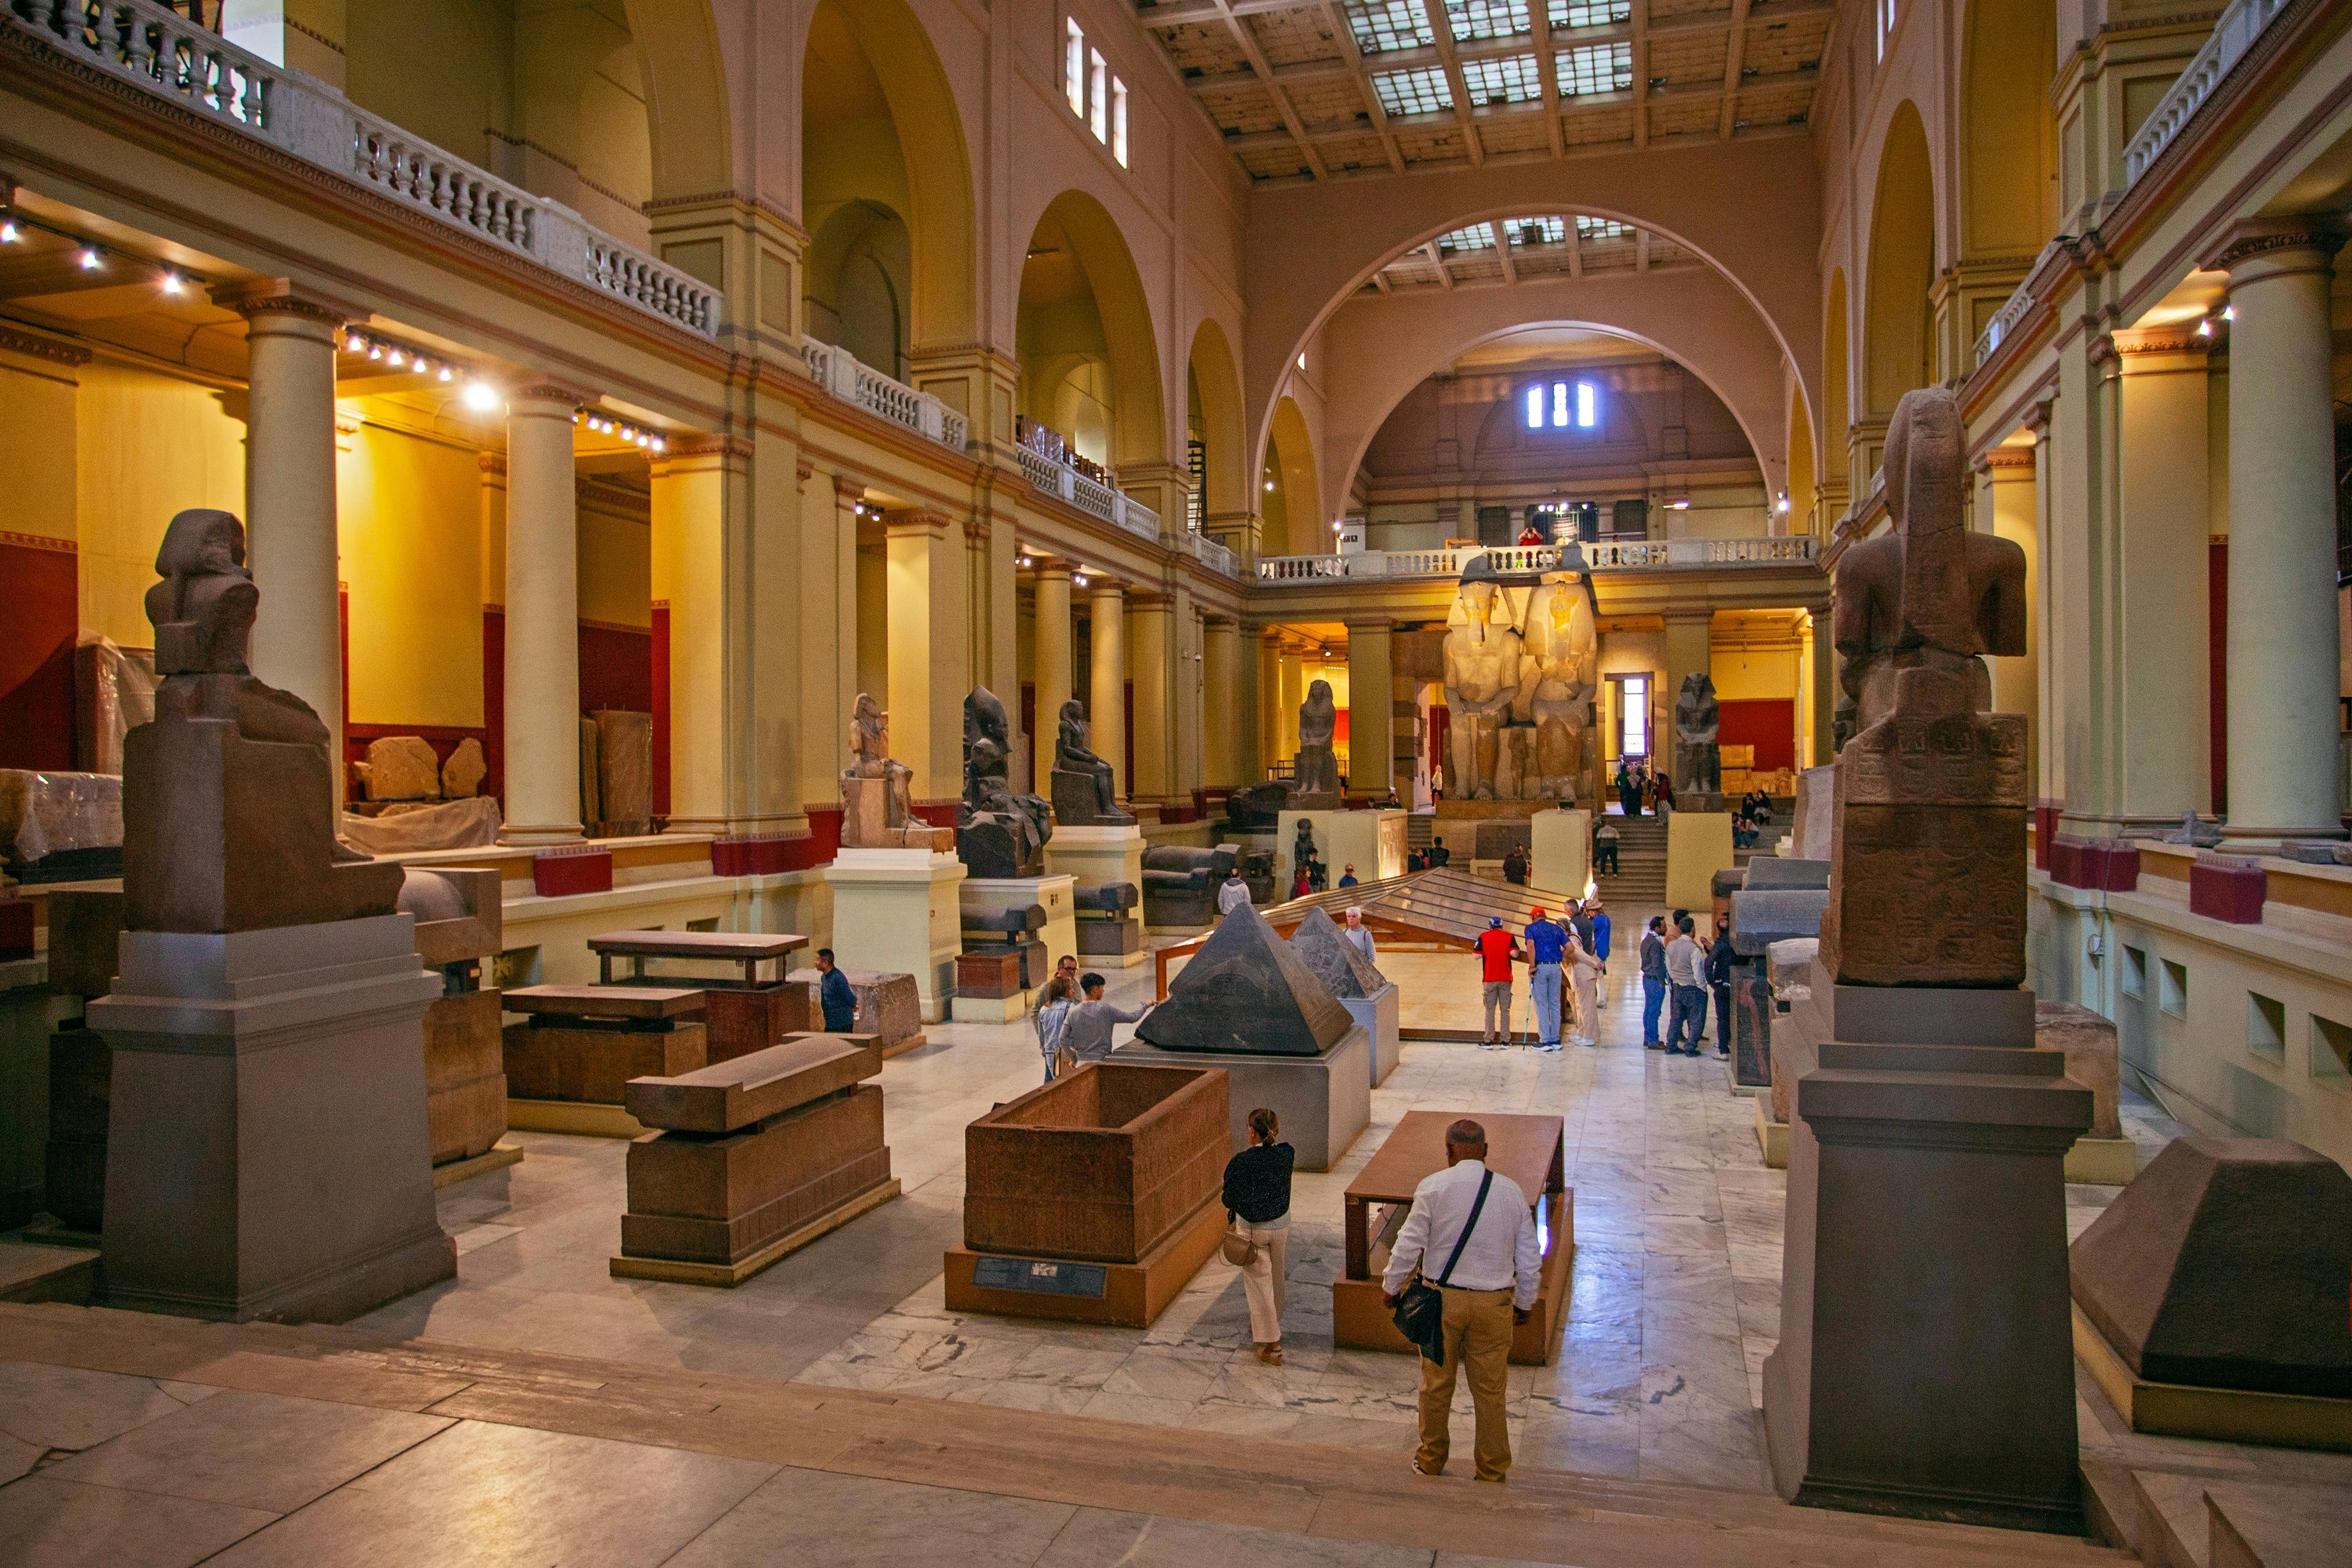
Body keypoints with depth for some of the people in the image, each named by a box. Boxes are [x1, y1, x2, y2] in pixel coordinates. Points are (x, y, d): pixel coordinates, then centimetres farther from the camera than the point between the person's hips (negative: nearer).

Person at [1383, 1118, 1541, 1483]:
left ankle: (1431, 1459, 31)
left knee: (1436, 1383, 15)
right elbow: (1530, 1257, 4)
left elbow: (1409, 1244, -7)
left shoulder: (1433, 1187, -11)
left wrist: (1391, 1287, 9)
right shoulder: (1511, 1191, -2)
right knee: (1490, 1389, 14)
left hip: (1441, 1299, -1)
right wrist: (1525, 1302, 19)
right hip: (1494, 1303, 2)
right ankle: (1493, 1468, 27)